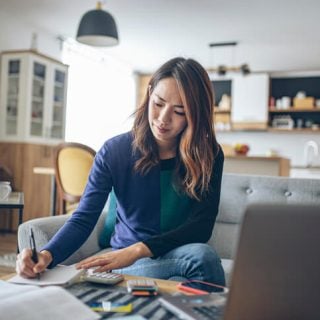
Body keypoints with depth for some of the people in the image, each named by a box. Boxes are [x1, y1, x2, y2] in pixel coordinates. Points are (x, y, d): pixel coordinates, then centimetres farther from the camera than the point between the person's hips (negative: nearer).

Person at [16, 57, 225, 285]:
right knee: (201, 257, -33)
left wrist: (138, 250, -29)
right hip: (129, 265, -2)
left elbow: (202, 225, -15)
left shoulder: (209, 155, -7)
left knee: (201, 254, -35)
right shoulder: (114, 151, -7)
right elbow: (83, 219, -11)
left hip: (180, 254, 2)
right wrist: (47, 255, -33)